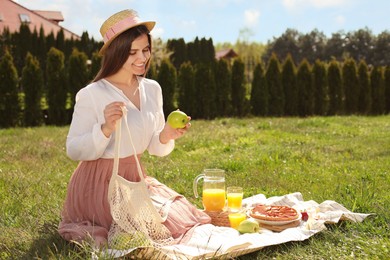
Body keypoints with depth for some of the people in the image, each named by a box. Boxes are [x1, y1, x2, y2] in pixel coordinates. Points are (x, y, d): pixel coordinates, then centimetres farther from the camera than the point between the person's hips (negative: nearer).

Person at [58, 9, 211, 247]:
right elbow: (73, 151, -15)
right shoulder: (91, 95, -17)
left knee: (185, 220, 2)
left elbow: (154, 148, 7)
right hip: (100, 184, -6)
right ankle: (93, 230, 8)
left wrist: (166, 137, -16)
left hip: (136, 179, 6)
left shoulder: (152, 89, 1)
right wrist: (105, 129, -31)